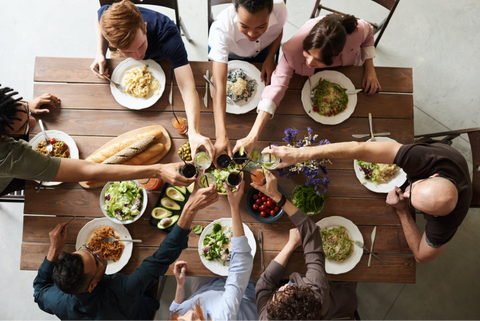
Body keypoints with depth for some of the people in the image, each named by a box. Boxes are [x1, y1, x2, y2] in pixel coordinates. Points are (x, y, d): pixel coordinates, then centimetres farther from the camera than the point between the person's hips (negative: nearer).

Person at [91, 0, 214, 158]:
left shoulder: (168, 36, -51)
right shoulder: (107, 15, -41)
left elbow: (188, 88, -58)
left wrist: (194, 132, -74)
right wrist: (100, 54, -28)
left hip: (161, 60, -2)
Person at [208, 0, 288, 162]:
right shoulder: (223, 28, -47)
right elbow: (219, 86, -52)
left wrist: (270, 58, -25)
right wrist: (221, 135, -60)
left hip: (261, 51, 2)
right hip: (226, 52, -2)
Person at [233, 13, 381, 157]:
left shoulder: (356, 32, -44)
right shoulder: (294, 49, -49)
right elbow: (277, 86, -51)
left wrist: (370, 67, -27)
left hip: (349, 68, 2)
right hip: (311, 76, -1)